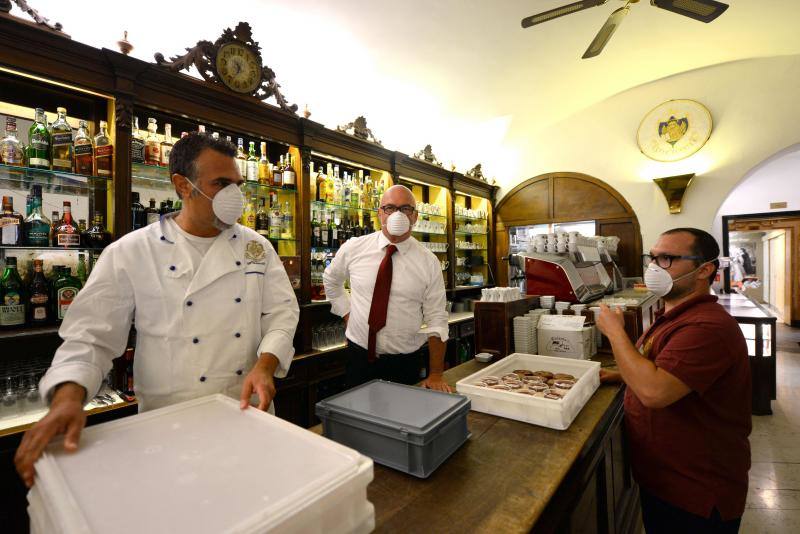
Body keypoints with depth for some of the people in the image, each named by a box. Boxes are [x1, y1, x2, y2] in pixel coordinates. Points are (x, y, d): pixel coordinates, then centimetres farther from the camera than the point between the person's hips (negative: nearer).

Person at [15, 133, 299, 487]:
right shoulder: (130, 253, -7)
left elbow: (282, 311, -3)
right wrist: (69, 395, -21)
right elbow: (91, 334, -4)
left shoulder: (257, 247, -1)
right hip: (171, 420, -2)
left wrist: (265, 365, -18)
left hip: (249, 410, 3)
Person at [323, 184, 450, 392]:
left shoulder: (429, 262, -9)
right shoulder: (353, 248, -5)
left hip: (405, 364, 0)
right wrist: (347, 314, 6)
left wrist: (436, 374, -10)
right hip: (359, 357, 1)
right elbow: (330, 280, 15)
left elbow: (436, 321, -8)